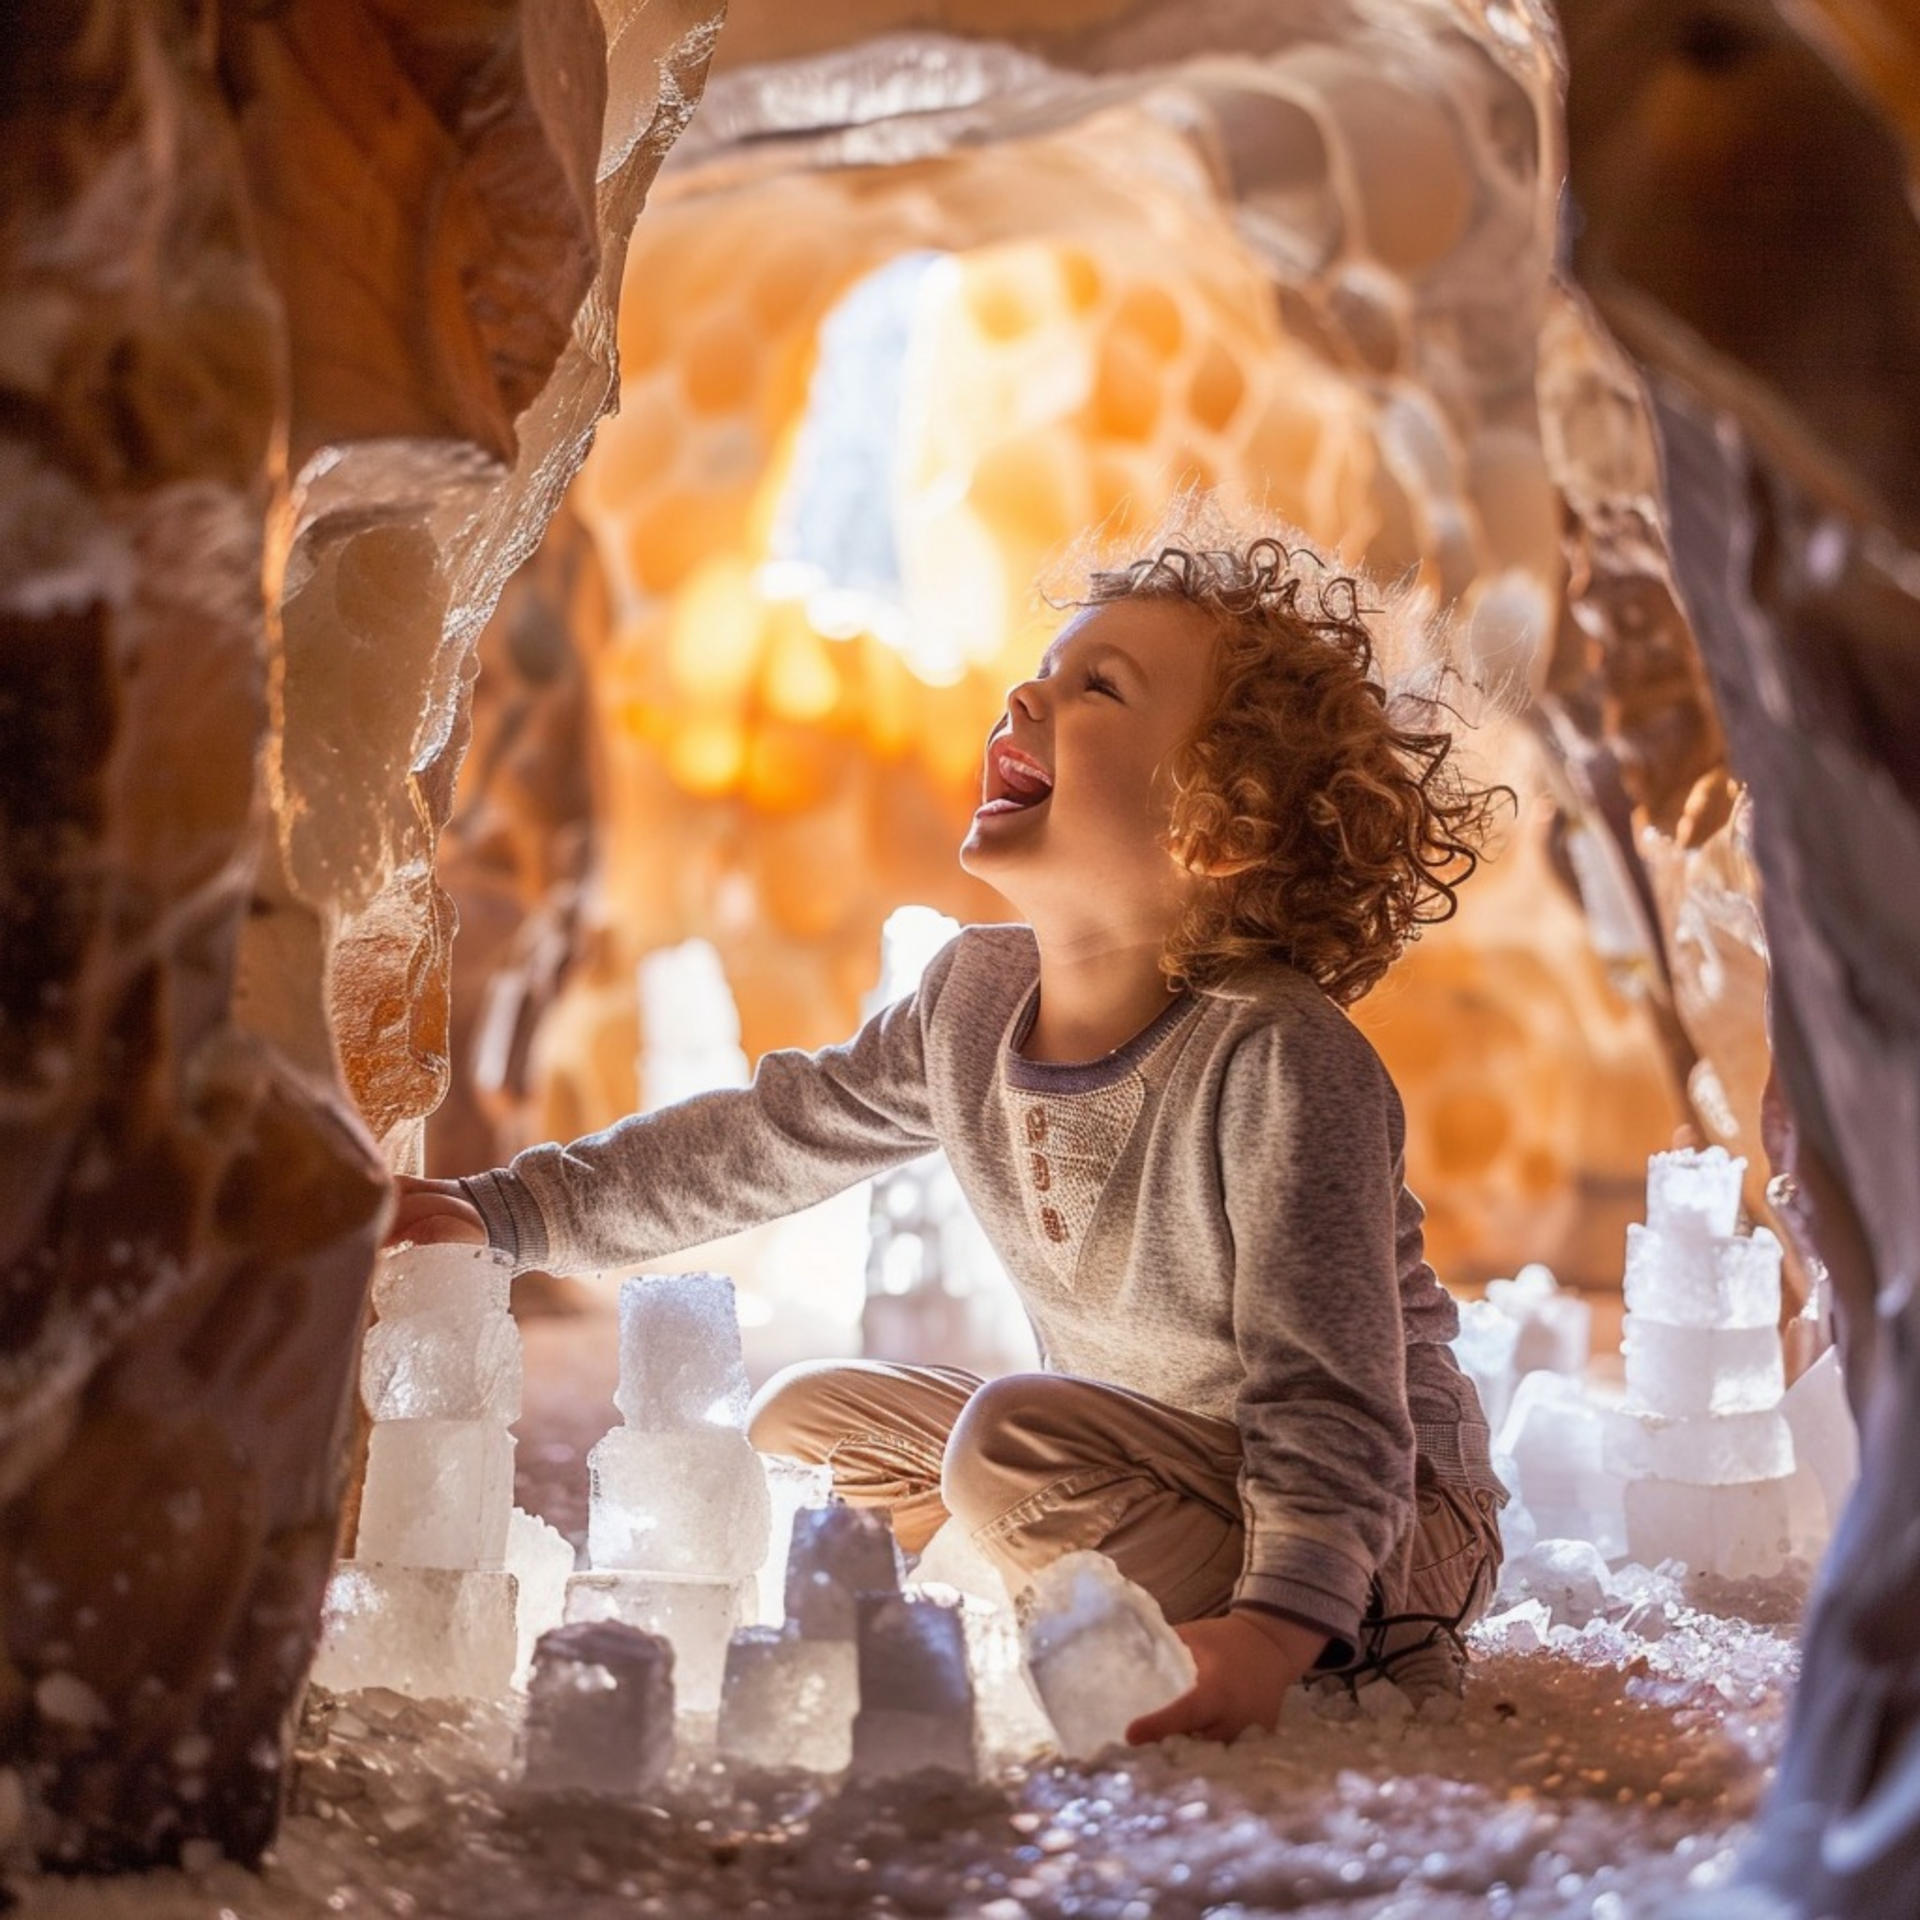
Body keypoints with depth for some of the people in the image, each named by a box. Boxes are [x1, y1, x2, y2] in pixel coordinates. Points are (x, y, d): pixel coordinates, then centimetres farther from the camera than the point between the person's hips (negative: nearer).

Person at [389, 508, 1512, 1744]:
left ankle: (1360, 1670, -15)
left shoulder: (1280, 1063, -27)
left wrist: (1274, 1629, -41)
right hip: (1162, 1475, 8)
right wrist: (499, 1216, 5)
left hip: (1376, 1518, -8)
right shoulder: (975, 1000, -4)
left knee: (1017, 1445, -30)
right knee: (808, 1422, 11)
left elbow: (1332, 1406, -28)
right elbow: (761, 1144, 8)